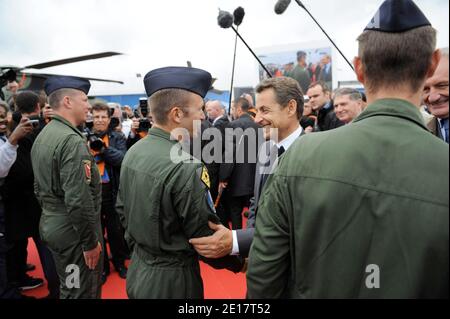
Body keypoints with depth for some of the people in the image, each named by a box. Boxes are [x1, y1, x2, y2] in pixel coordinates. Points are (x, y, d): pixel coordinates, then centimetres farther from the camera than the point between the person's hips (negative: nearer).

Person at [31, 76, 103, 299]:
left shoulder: (42, 136, 8)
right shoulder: (72, 140, -22)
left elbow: (39, 187, 15)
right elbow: (78, 200, -27)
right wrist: (90, 242, -18)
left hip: (50, 223, 9)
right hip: (72, 229, -9)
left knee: (67, 286, 24)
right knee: (82, 292, 6)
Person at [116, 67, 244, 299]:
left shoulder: (133, 152, -4)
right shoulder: (185, 167, -28)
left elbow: (122, 210, 8)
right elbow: (206, 236, -21)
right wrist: (239, 263, -4)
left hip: (138, 269, 7)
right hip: (172, 279, -7)